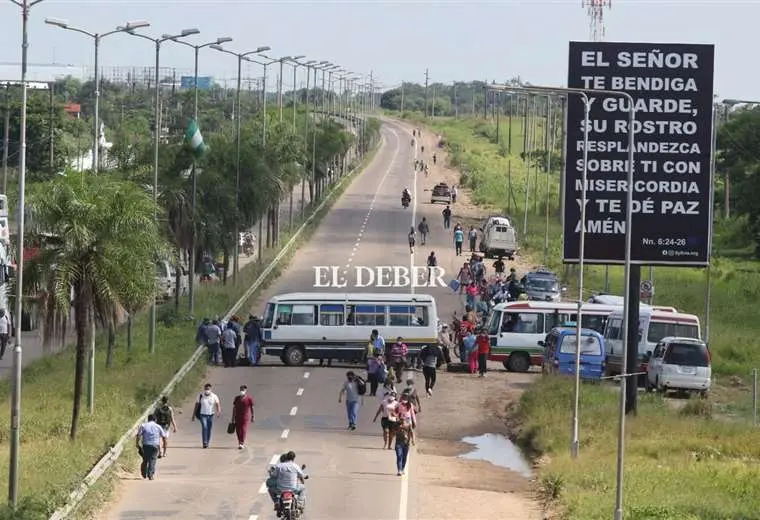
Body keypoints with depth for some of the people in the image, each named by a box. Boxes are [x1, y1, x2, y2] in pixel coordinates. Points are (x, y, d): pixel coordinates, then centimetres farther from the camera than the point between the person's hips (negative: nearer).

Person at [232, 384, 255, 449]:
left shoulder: (249, 398, -2)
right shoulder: (237, 398, 9)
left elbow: (252, 408, 0)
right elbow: (234, 408, 13)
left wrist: (253, 417, -3)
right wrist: (233, 417, 11)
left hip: (246, 416, -4)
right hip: (238, 416, 4)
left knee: (244, 429, -12)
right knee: (238, 430, 5)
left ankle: (242, 443, -15)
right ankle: (240, 443, 19)